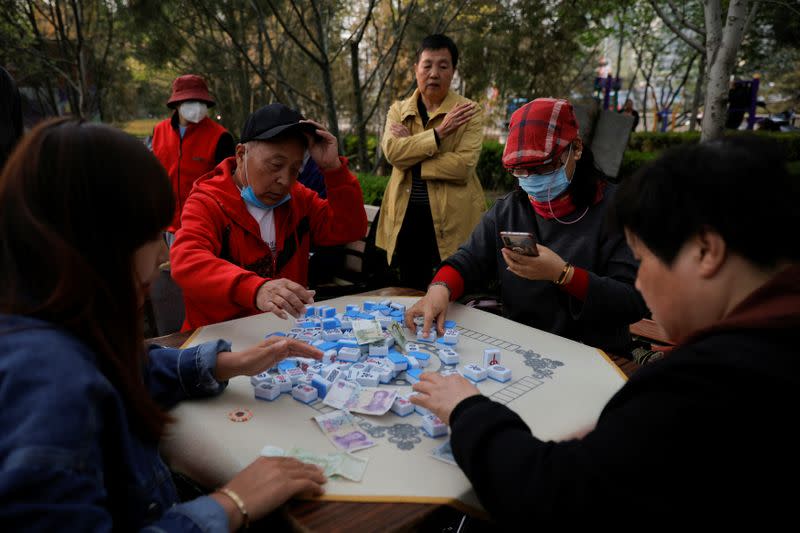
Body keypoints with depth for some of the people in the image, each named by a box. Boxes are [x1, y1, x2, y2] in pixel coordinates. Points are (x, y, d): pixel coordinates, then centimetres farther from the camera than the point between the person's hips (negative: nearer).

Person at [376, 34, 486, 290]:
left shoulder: (468, 112, -1)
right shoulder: (398, 110, 8)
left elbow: (464, 165, -16)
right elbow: (392, 152, -11)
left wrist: (411, 156, -12)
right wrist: (439, 132, -15)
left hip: (451, 219, -3)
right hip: (407, 217, 3)